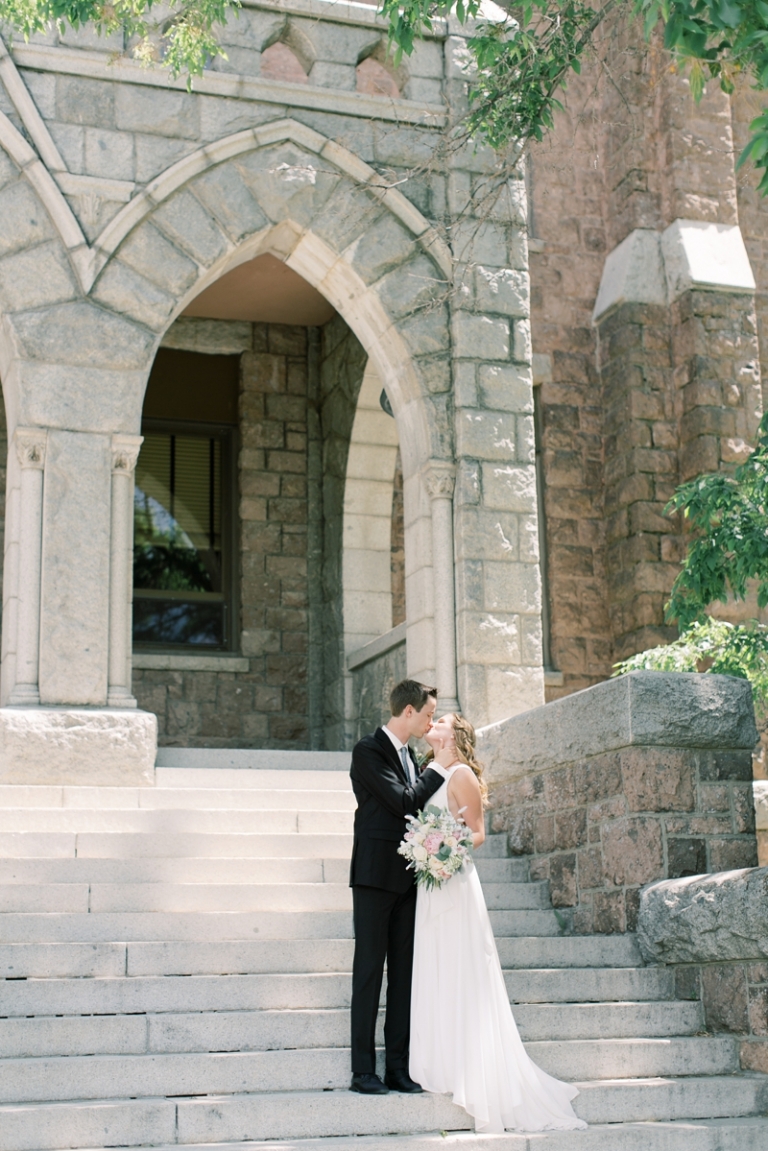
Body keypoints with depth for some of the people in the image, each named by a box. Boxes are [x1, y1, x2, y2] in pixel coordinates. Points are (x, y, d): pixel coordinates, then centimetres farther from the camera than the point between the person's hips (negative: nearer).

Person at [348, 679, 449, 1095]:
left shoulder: (408, 754, 15)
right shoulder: (369, 750, -10)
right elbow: (403, 801, -18)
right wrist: (438, 771, -7)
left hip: (406, 877, 8)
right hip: (375, 874, -8)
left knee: (404, 972, 7)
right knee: (369, 971, -3)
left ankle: (398, 1069, 12)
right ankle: (363, 1071, 1)